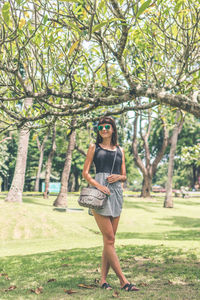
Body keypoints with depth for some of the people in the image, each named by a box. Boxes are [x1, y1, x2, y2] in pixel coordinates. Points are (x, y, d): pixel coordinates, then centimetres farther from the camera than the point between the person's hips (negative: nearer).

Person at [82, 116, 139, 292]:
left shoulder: (120, 150, 17)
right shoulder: (94, 148, 9)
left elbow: (124, 176, 18)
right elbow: (85, 173, 2)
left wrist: (118, 177, -5)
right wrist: (98, 185, -14)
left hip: (116, 192, 4)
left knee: (109, 239, 4)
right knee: (109, 239, -8)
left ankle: (103, 279, 13)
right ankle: (123, 280, -5)